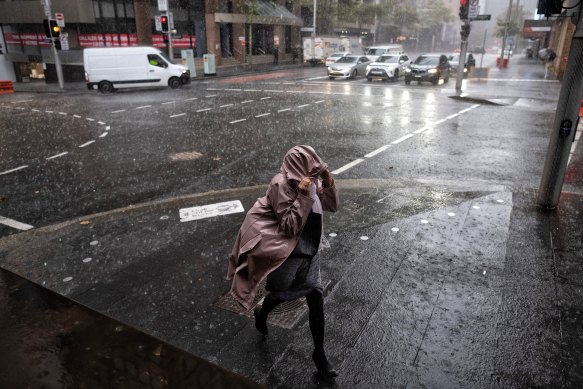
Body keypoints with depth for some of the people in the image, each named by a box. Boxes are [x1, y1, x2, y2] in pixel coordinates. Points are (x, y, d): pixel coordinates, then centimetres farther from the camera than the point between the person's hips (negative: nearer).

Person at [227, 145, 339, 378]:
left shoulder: (311, 182, -1)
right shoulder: (282, 185, -23)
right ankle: (261, 314, 54)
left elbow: (333, 206, 4)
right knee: (281, 294, 18)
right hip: (288, 254, -6)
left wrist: (328, 182, -11)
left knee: (316, 301, 7)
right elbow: (290, 227, -26)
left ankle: (319, 354, 24)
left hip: (309, 252, 6)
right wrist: (303, 196, -31)